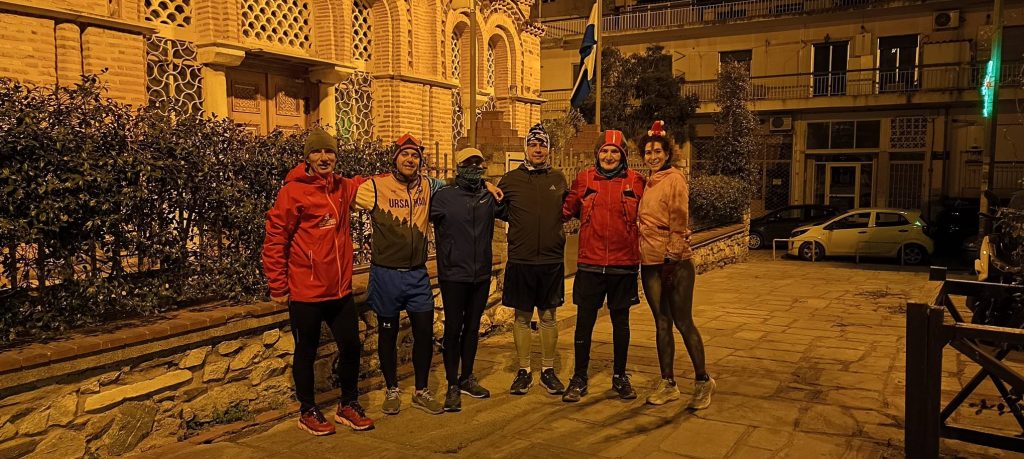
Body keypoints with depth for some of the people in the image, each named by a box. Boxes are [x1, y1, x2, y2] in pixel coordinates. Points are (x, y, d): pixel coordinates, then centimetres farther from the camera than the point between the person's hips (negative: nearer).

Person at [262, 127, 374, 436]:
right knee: (306, 353, 11)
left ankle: (349, 406, 32)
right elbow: (275, 239, -10)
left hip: (340, 290, 6)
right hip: (305, 293, -5)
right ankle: (308, 412, 29)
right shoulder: (293, 191, -11)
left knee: (351, 348, 12)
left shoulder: (344, 188, 5)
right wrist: (278, 286, -10)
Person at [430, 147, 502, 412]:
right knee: (453, 329, 2)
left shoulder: (489, 197, 6)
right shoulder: (444, 197, -6)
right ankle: (452, 386, 13)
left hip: (481, 274, 4)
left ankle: (467, 378, 29)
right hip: (454, 274, -4)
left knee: (472, 327, 14)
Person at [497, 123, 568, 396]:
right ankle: (523, 371, 20)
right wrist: (517, 220, -2)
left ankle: (548, 371, 22)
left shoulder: (558, 179, 7)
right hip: (520, 261, -1)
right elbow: (497, 209, 12)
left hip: (552, 260, 1)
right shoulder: (511, 179, 2)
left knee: (548, 317, 9)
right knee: (522, 317, 7)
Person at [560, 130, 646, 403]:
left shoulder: (636, 182, 0)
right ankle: (579, 378, 19)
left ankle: (620, 376, 28)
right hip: (590, 265, 0)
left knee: (620, 322, 13)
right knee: (584, 322, 5)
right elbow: (566, 211, 11)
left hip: (624, 265, 0)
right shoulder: (583, 180, 2)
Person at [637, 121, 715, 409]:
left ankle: (703, 381, 14)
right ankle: (668, 384, 19)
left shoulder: (675, 178, -7)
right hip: (650, 262, 7)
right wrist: (643, 252, 14)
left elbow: (679, 221, -13)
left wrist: (673, 256, -16)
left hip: (675, 262, -7)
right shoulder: (648, 183, 15)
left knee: (683, 322, -1)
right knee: (662, 322, 11)